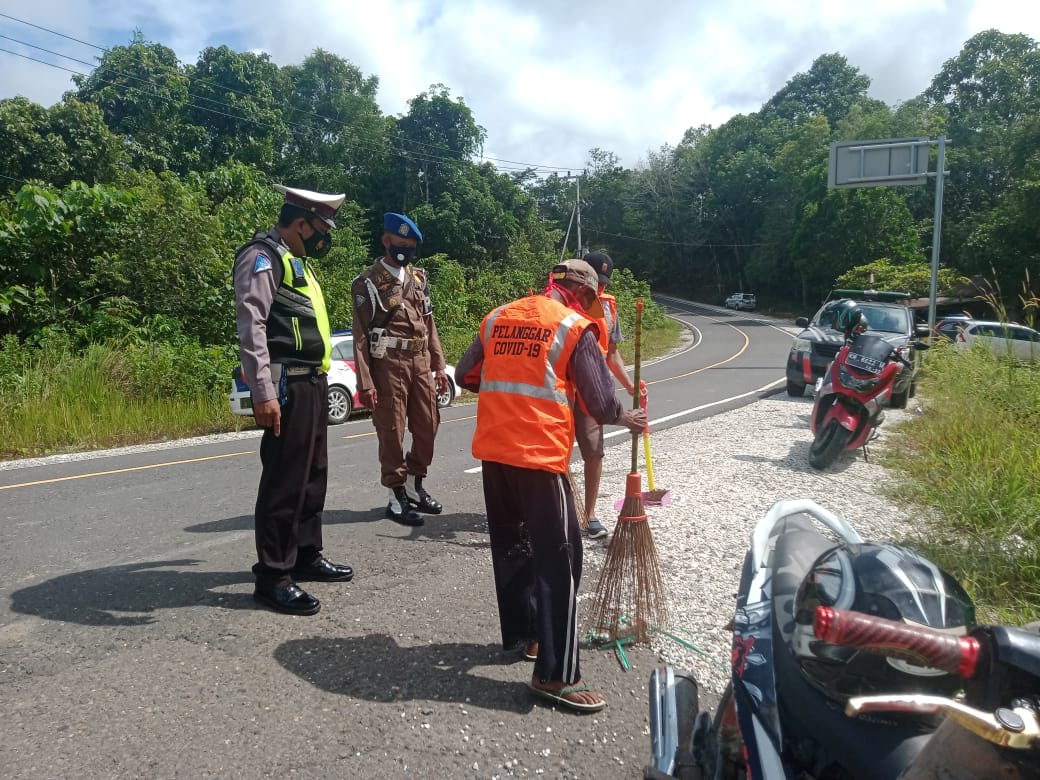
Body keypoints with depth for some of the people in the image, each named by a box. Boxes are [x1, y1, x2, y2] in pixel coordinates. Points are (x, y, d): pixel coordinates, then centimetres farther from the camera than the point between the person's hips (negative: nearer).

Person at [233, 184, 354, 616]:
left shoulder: (295, 261, 21)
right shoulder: (263, 257, -10)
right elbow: (251, 326, -21)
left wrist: (317, 380, 20)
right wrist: (264, 393, -27)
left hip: (313, 383, 10)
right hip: (288, 386, -10)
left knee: (313, 474, 15)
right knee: (284, 479, -6)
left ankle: (306, 555, 27)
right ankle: (273, 575, 3)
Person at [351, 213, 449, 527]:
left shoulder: (418, 278, 14)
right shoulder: (368, 282, -4)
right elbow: (361, 335, -8)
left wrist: (438, 366, 12)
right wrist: (365, 382, -13)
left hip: (420, 362, 6)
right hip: (389, 363, -6)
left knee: (428, 426, 10)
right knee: (392, 431, 0)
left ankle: (415, 487, 26)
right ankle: (397, 497, 11)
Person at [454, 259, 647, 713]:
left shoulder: (498, 318, 11)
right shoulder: (576, 328, -4)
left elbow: (466, 375, 19)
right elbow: (600, 403, -7)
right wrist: (625, 417, 14)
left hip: (493, 450, 7)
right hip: (539, 455, -6)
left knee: (511, 544, 21)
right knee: (558, 557, 0)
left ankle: (520, 633, 35)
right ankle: (555, 674, 2)